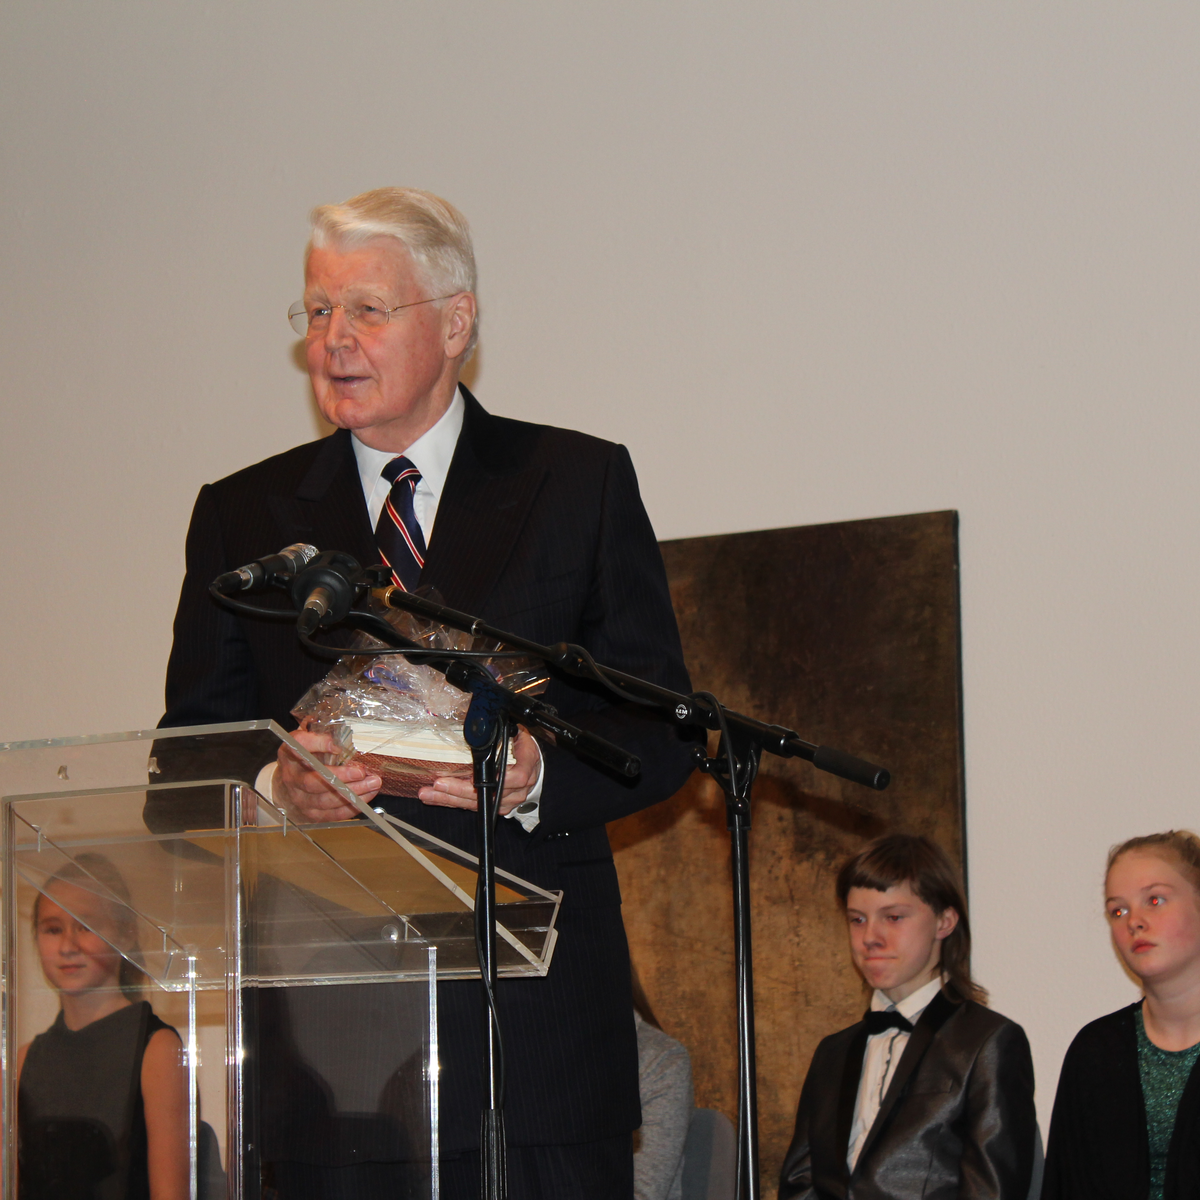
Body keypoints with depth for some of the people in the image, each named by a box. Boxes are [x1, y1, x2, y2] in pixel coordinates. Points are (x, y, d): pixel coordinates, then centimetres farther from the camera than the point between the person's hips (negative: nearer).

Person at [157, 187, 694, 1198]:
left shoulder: (580, 484, 8)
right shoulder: (242, 516, 13)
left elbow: (664, 732, 5)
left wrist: (539, 775, -15)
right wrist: (274, 784, -12)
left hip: (535, 1005, -1)